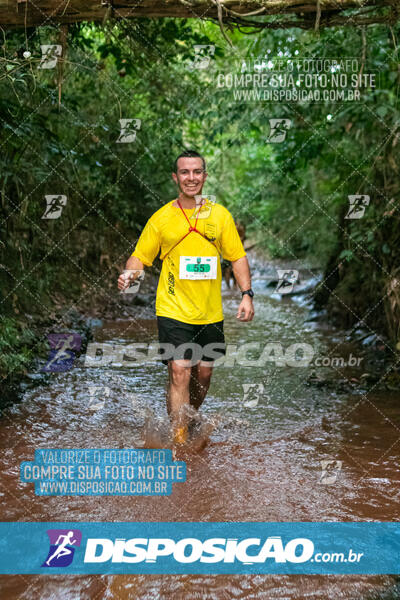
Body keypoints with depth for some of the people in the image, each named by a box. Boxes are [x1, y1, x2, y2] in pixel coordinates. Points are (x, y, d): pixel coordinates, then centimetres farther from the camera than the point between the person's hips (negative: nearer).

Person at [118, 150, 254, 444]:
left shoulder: (220, 214, 5)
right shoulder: (162, 217, 0)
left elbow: (238, 256, 7)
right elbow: (140, 256, 4)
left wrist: (247, 293, -4)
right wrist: (129, 275, -18)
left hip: (211, 313, 3)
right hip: (174, 311, -2)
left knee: (203, 375, 11)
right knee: (179, 372, -12)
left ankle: (191, 421, 38)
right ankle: (179, 440, -5)